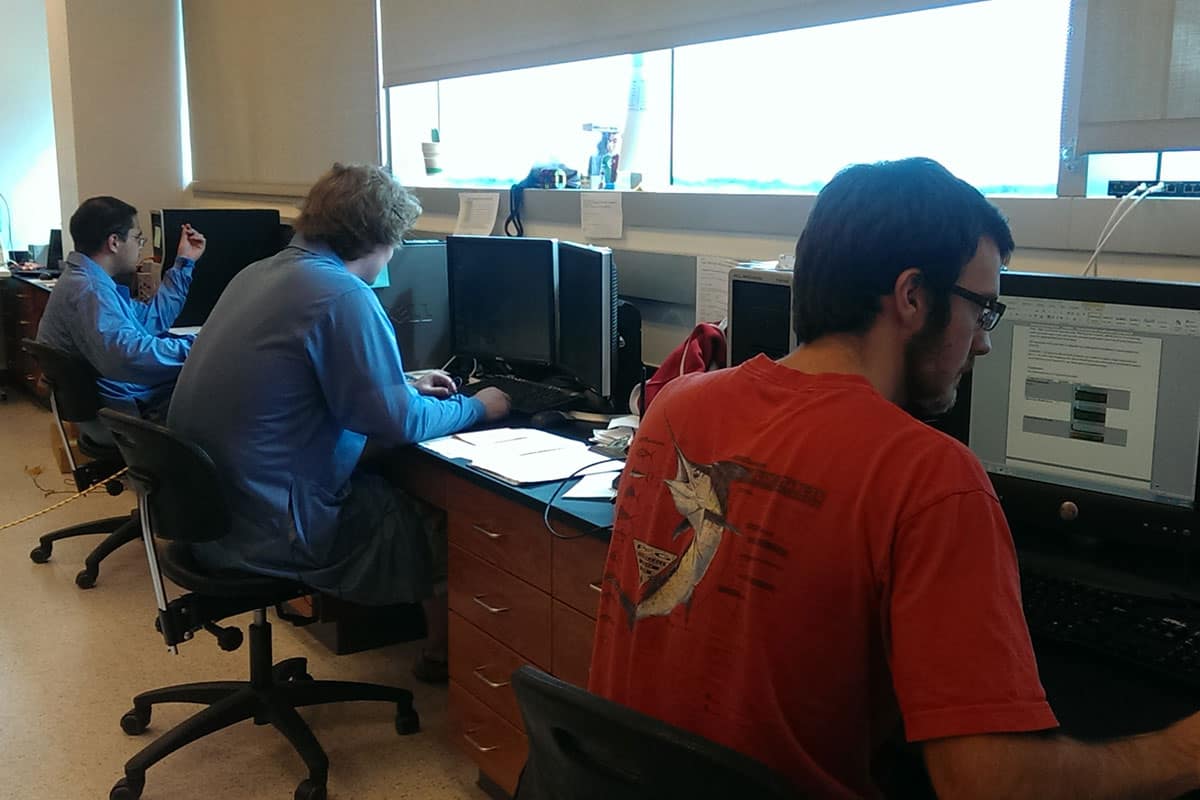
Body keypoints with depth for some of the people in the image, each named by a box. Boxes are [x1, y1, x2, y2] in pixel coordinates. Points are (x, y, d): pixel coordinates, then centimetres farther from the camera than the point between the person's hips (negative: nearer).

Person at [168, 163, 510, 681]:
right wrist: (475, 408, -1)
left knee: (386, 482, 25)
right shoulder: (342, 296, -22)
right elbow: (397, 423, -19)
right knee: (443, 517, 10)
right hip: (269, 528, -9)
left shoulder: (258, 274, 7)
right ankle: (444, 656, 30)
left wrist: (404, 384, 21)